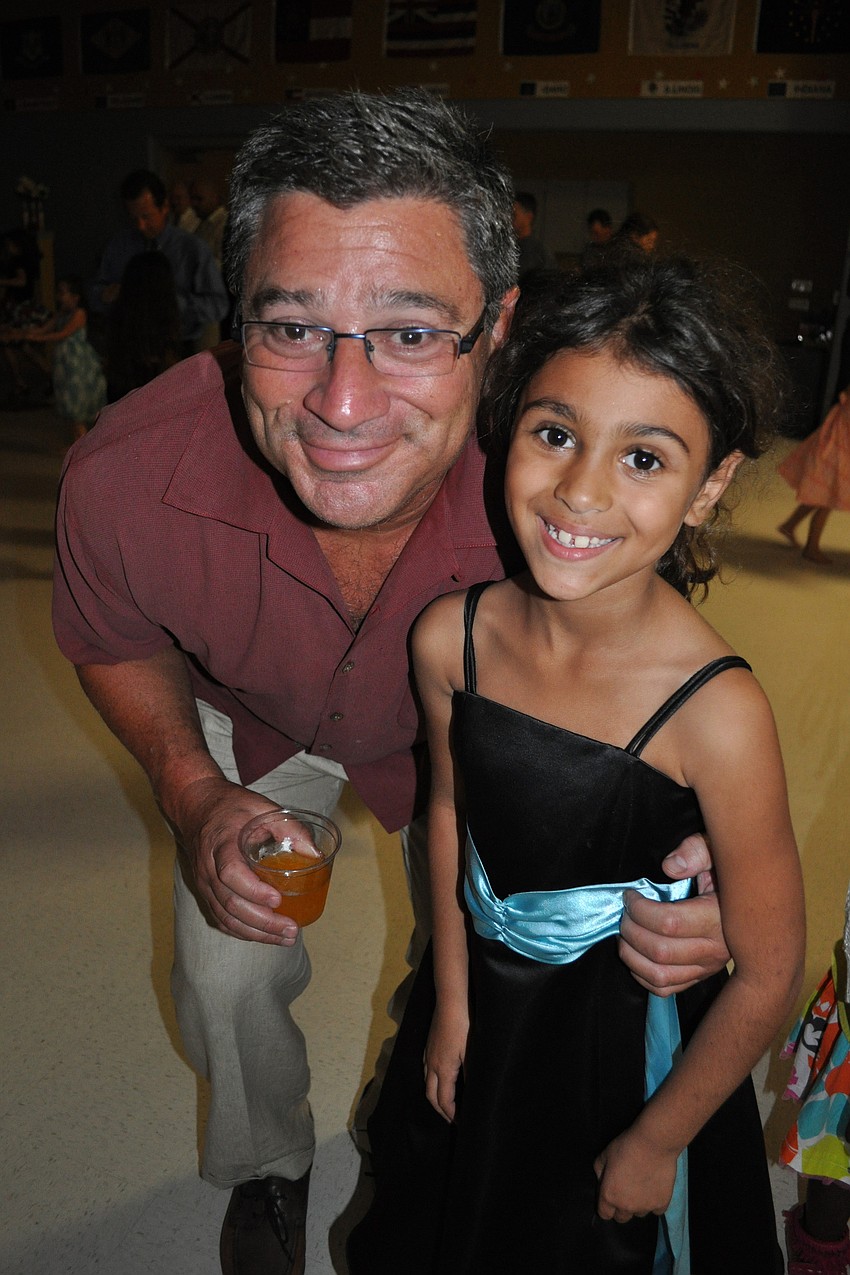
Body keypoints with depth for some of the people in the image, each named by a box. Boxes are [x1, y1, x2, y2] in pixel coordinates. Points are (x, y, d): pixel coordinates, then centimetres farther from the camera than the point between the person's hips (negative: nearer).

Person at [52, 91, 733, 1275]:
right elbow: (118, 645, -11)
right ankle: (267, 1166, 47)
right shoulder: (126, 479, -37)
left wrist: (683, 866, -39)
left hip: (457, 735, 0)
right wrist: (192, 791, -27)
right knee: (227, 976, 8)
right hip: (249, 724, 1)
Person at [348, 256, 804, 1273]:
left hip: (629, 1034, -3)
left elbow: (765, 973, -19)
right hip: (482, 985, 4)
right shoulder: (451, 636, -19)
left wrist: (655, 1141, -5)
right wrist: (453, 1005, 7)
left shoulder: (715, 716, -32)